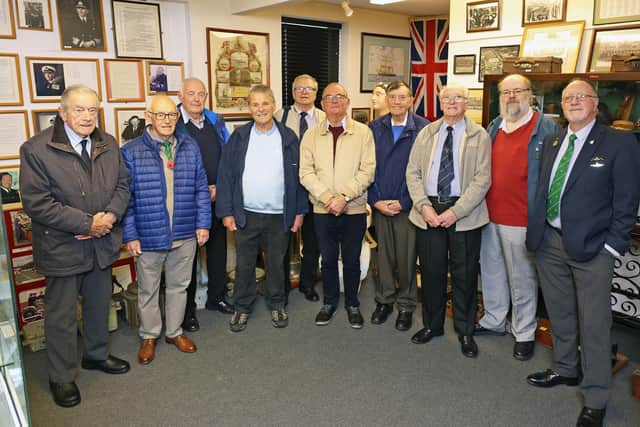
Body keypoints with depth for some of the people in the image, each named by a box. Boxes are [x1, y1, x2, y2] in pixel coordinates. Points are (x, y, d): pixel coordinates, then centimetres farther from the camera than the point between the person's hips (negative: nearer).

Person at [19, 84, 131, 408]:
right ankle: (61, 377, 28)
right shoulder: (36, 149, -15)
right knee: (61, 314, 9)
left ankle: (96, 355, 44)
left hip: (102, 243, 5)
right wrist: (86, 223, -21)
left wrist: (111, 215, -14)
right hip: (62, 247, -5)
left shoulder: (108, 144, 2)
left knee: (99, 304, 21)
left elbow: (123, 184, 5)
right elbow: (36, 203, -18)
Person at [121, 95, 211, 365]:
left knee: (178, 286, 16)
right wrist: (130, 236, -7)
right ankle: (149, 337, 33)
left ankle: (174, 331, 35)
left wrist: (203, 223, 1)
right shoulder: (131, 152, -6)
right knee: (148, 290, 13)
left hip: (185, 234, 3)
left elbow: (201, 188, 5)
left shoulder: (190, 147, 3)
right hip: (148, 236, -2)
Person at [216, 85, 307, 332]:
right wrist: (226, 212, -5)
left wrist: (299, 211, 0)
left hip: (280, 215, 0)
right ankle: (242, 307, 28)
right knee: (244, 264, 10)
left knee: (276, 263, 14)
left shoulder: (288, 137, 2)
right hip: (245, 214, 0)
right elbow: (225, 175, 0)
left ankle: (276, 305, 32)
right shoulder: (239, 137, 1)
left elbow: (298, 176, 3)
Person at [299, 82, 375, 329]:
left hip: (355, 209, -1)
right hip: (322, 209, 1)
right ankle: (329, 302, 30)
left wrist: (344, 196, -16)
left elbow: (367, 170, -7)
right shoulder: (311, 135, 5)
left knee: (352, 260, 9)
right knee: (328, 259, 12)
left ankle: (352, 304, 27)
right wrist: (328, 198, -15)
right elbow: (306, 172, -2)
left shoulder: (363, 133, 0)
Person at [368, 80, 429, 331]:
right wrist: (375, 200, -4)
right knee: (383, 255, 11)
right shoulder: (375, 128, 5)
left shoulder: (423, 128, -5)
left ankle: (406, 305, 23)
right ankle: (384, 300, 28)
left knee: (407, 257, 5)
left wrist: (404, 202, -11)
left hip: (407, 205, -3)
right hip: (380, 204, 3)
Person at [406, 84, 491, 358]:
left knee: (464, 274, 6)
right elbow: (413, 173, 5)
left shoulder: (479, 136, 0)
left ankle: (465, 332, 24)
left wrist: (456, 211, -15)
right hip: (428, 211, 3)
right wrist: (424, 206, -8)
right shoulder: (425, 134, 10)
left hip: (464, 214, -2)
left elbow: (482, 179, -7)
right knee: (431, 271, 10)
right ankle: (432, 325, 29)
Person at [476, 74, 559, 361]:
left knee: (522, 278, 5)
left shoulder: (547, 129, -6)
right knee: (491, 271, 17)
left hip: (521, 219, -6)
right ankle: (494, 321, 35)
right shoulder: (493, 127, 11)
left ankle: (524, 333, 22)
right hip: (489, 216, 6)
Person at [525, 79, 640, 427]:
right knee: (559, 315, 19)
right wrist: (536, 231, 6)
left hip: (591, 247, -5)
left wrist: (612, 246, -10)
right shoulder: (551, 143, 10)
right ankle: (565, 369, 40)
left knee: (594, 325, 3)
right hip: (549, 242, 5)